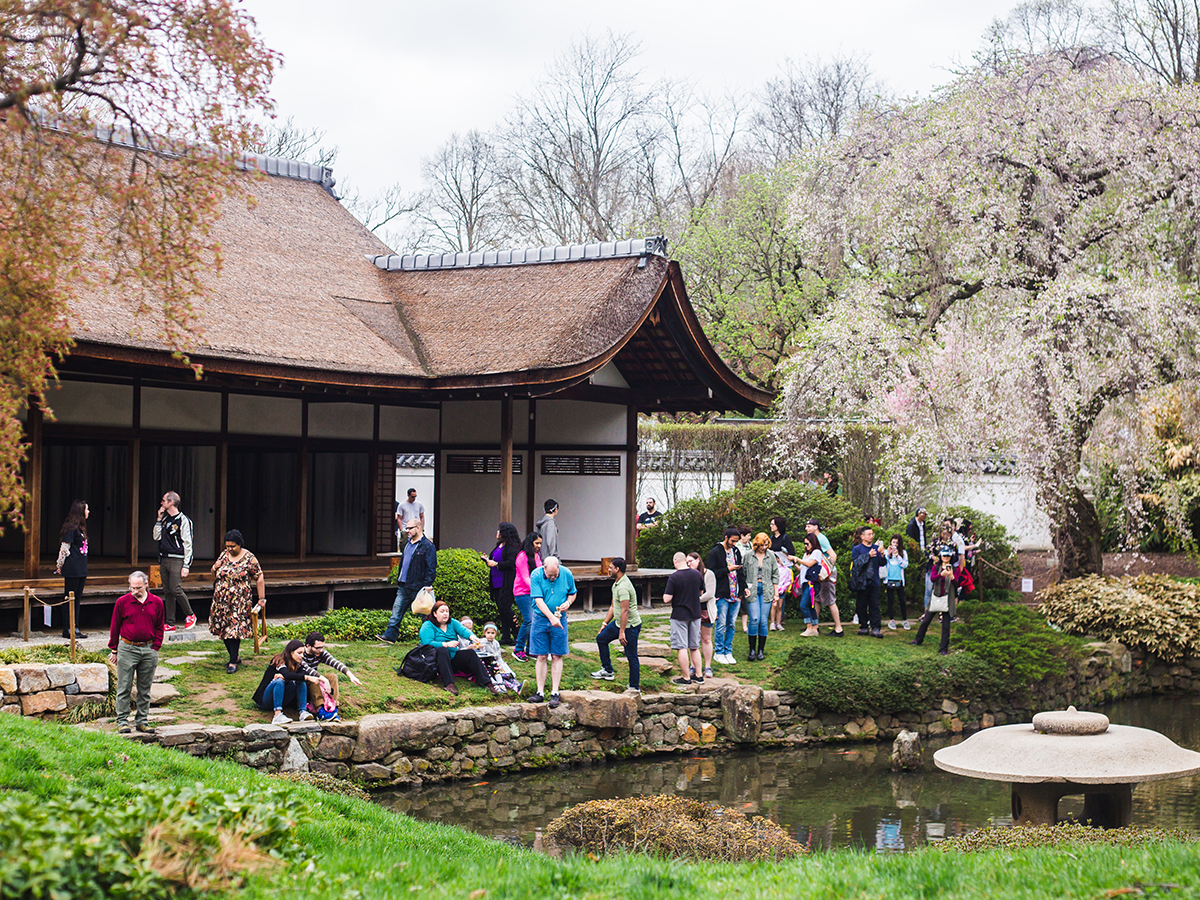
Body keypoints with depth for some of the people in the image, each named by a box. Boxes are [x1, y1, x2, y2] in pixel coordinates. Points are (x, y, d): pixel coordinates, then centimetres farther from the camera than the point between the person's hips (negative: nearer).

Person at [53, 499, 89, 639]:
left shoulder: (80, 528, 16)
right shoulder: (72, 528, -14)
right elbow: (64, 548, -13)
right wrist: (60, 566, -6)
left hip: (81, 569, 9)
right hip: (72, 570, -9)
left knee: (77, 598, 11)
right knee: (69, 598, -3)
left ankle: (75, 628, 15)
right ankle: (67, 629, 0)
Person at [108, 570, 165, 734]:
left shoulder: (156, 602, 4)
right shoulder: (122, 602, -2)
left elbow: (160, 627, 12)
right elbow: (115, 627, 4)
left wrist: (155, 647, 3)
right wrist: (114, 650, 5)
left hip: (148, 650, 2)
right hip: (127, 649, -2)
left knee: (145, 688, 8)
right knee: (124, 687, -1)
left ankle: (143, 721, 15)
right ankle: (122, 721, 4)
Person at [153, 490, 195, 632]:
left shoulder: (183, 520, -7)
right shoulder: (165, 519, 16)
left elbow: (187, 545, -8)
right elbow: (156, 537, 13)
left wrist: (186, 566, -14)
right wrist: (159, 519, 6)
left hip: (176, 560, -7)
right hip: (164, 560, 7)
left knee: (175, 589, -15)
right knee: (168, 592, 5)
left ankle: (190, 615, 4)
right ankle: (170, 623, 8)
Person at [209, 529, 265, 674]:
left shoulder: (249, 558, -6)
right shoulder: (223, 555, 9)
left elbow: (259, 579, -3)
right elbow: (214, 577, 21)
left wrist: (262, 599, -5)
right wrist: (215, 569, 0)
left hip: (239, 601, -5)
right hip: (221, 601, 6)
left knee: (235, 629, -11)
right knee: (223, 629, 7)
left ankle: (233, 662, -6)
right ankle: (234, 656, 22)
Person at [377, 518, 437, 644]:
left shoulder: (428, 546, -12)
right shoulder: (408, 544, 15)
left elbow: (431, 569, -15)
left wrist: (427, 586, -21)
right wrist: (399, 580, 19)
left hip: (417, 587, -8)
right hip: (403, 586, 8)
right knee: (397, 610, 4)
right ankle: (390, 635, 6)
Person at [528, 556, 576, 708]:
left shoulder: (567, 574, -5)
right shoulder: (536, 575, -12)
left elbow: (572, 593, 12)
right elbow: (538, 600, -17)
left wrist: (568, 602, -10)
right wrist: (551, 617, -27)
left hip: (559, 620, 1)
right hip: (541, 619, -1)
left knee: (557, 656, 1)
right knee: (541, 657, 1)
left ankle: (554, 693, 4)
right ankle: (540, 693, 6)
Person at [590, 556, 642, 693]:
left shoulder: (623, 587, -24)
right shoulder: (616, 583, 10)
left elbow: (625, 610, -27)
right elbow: (613, 606, 20)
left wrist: (622, 632, -28)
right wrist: (605, 623, 21)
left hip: (630, 626, -11)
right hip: (619, 623, 11)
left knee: (631, 657, -4)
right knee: (601, 638, 20)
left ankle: (635, 687, 2)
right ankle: (607, 671, 27)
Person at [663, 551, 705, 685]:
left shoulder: (673, 577, -16)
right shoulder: (697, 574, 1)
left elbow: (666, 599, -18)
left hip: (679, 615, -5)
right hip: (695, 614, 5)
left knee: (682, 648, 0)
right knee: (694, 647, 15)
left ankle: (686, 677, 2)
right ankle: (699, 675, 17)